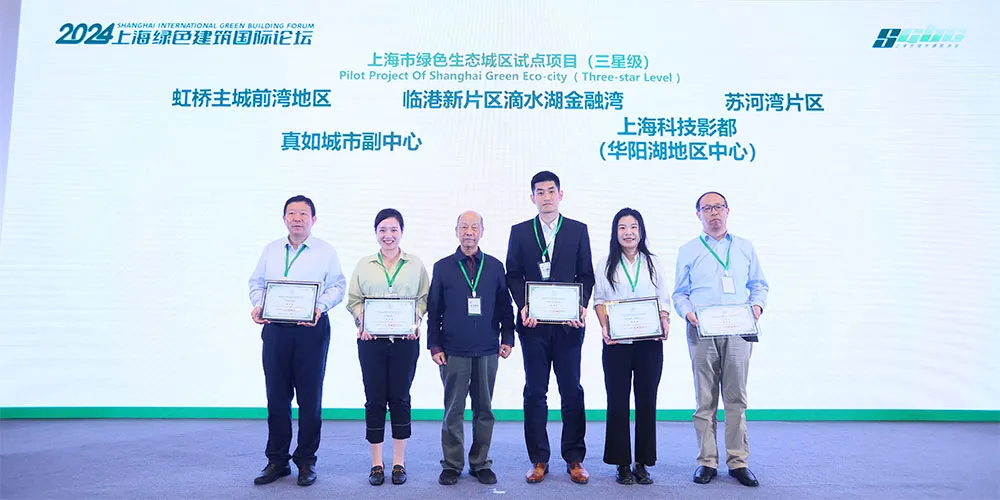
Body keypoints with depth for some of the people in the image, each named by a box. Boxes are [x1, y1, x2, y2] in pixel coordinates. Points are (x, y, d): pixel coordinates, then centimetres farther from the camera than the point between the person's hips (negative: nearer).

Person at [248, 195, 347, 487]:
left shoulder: (326, 251, 3)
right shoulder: (271, 250, 13)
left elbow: (337, 287, -1)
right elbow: (257, 283, 14)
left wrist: (320, 307, -18)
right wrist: (258, 306, -5)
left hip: (311, 329, -3)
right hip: (275, 329, 3)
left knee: (310, 397, 2)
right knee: (276, 397, 7)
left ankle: (306, 461, 14)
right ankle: (277, 461, 19)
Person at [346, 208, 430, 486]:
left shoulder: (416, 265, 8)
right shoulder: (364, 265, 10)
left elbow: (424, 297, 6)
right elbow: (354, 300, 8)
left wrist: (416, 320, -11)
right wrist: (362, 322, -10)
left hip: (405, 339, 0)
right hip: (371, 339, 1)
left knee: (400, 398, 5)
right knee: (374, 399, 3)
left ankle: (399, 462, 16)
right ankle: (376, 463, 15)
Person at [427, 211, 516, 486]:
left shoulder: (495, 267, 7)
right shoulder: (442, 267, 4)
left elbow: (505, 306, 10)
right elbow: (433, 310, 5)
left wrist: (507, 339, 1)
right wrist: (434, 345, 0)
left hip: (487, 351, 1)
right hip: (454, 352, -1)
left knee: (484, 410, 8)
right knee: (453, 410, 5)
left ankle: (481, 463, 20)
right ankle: (452, 465, 17)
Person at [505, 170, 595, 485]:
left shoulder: (578, 230, 7)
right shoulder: (520, 232, 8)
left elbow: (586, 274, 6)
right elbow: (513, 275, 6)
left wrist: (582, 306, -9)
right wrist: (523, 306, -9)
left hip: (568, 323, 0)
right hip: (534, 322, 1)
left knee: (572, 391, 4)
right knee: (535, 392, 6)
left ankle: (574, 459, 15)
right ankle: (539, 460, 15)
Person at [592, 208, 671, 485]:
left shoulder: (653, 262, 11)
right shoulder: (607, 264, 8)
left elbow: (664, 299, 11)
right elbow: (599, 299, 6)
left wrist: (665, 322, -7)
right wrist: (604, 327, -10)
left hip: (649, 342, 1)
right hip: (617, 343, -1)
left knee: (647, 401, 4)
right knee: (618, 402, 1)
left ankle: (642, 463, 15)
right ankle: (622, 464, 11)